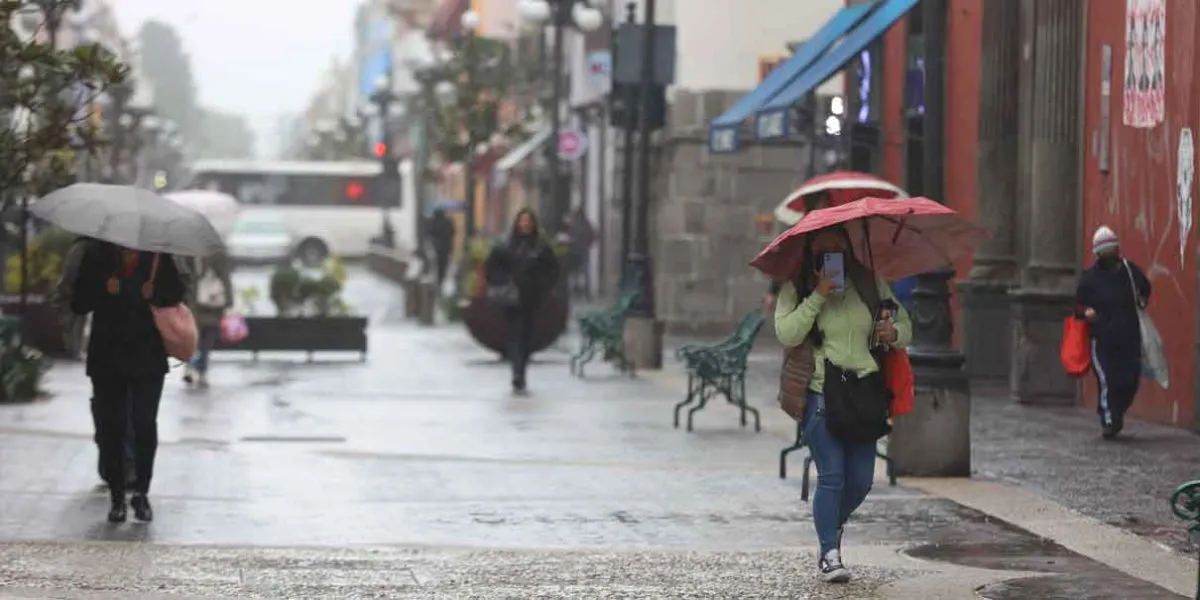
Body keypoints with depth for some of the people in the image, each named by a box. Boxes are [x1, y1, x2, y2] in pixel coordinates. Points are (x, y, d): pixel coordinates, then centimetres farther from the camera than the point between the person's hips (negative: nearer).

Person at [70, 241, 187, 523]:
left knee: (145, 425, -1)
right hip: (107, 358, 0)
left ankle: (142, 493, 13)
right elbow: (78, 304, -2)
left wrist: (153, 294, -15)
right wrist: (105, 289, -18)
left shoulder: (158, 256, 1)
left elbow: (178, 292, 3)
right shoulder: (97, 256, 0)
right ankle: (117, 497, 10)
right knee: (110, 427, 2)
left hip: (148, 359, 0)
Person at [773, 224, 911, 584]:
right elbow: (787, 335, -14)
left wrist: (895, 333, -6)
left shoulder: (870, 284, 12)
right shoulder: (796, 288, 0)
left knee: (861, 480, 4)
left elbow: (905, 326, 18)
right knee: (831, 475, -13)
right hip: (820, 394, -4)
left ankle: (834, 526, 34)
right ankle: (829, 555, -6)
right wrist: (817, 296, -20)